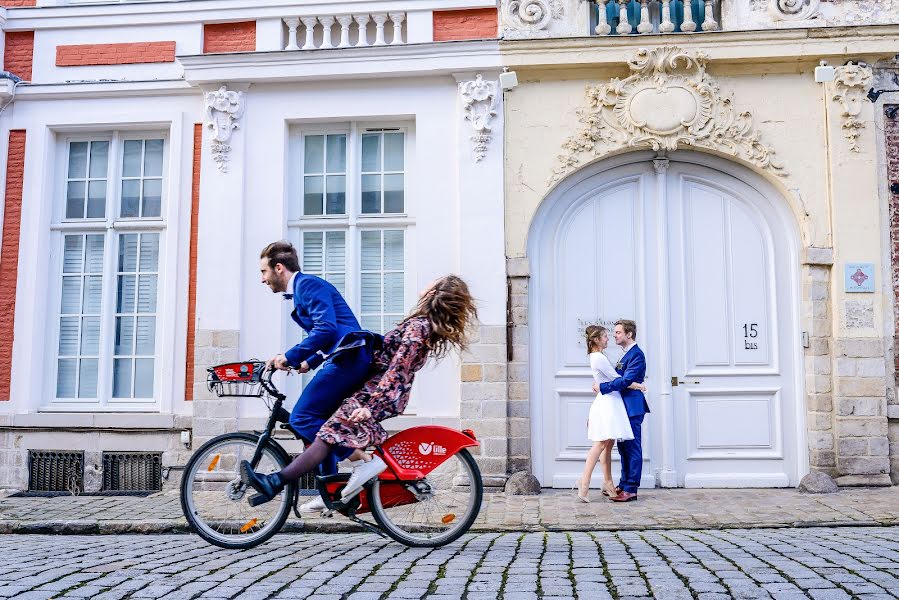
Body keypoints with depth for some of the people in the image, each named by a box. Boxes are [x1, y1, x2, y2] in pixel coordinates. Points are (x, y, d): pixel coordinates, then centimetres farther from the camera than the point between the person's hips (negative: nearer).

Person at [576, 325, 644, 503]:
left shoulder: (596, 357, 17)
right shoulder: (599, 358, -14)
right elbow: (617, 380, -11)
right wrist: (638, 386, 0)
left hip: (608, 403, 10)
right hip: (607, 403, -10)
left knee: (607, 444, 11)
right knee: (601, 443, -13)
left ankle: (607, 483, 15)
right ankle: (585, 481, -18)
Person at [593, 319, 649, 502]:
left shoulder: (636, 354, -14)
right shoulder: (627, 354, 18)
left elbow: (626, 381, -23)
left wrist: (602, 387, -19)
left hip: (632, 408, -10)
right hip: (624, 407, 10)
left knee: (632, 448, -6)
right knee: (623, 447, 14)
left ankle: (630, 490, -3)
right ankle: (624, 485, 22)